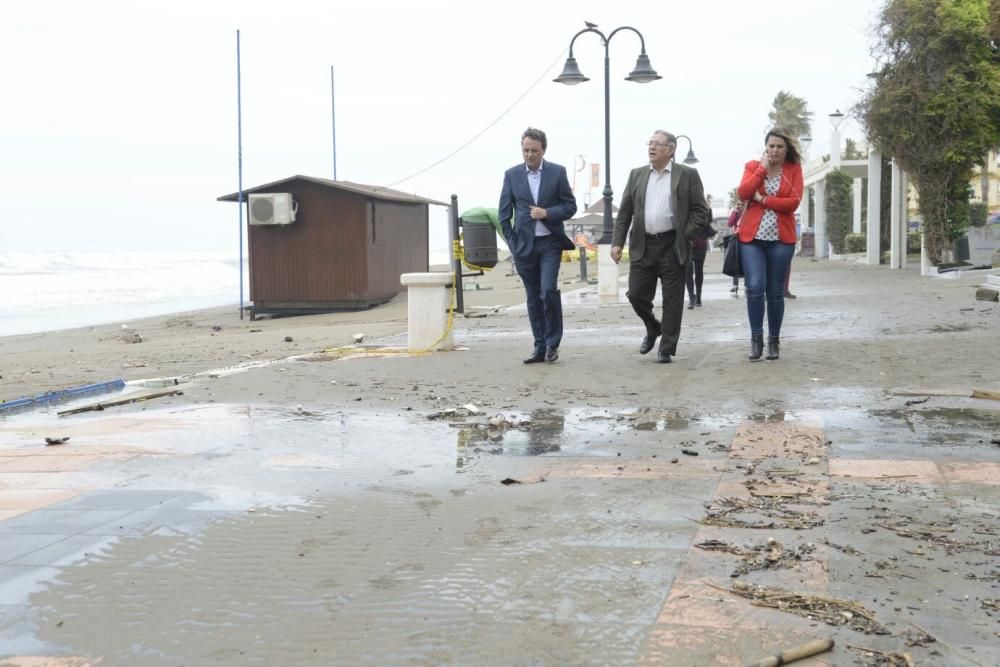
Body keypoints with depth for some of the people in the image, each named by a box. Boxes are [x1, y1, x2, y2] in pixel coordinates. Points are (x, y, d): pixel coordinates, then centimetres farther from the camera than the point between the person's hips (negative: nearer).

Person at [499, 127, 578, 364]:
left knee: (548, 290, -15)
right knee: (533, 297, 6)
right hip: (524, 245, 2)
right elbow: (504, 213, 7)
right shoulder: (512, 175, 5)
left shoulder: (557, 172, 2)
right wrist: (512, 242, 1)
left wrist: (547, 213, -14)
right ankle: (540, 347, 12)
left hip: (549, 242, -2)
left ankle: (552, 343, -1)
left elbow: (570, 206, 2)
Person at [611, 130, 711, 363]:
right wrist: (617, 242, 1)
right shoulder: (637, 175, 10)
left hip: (673, 247, -3)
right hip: (642, 246, 3)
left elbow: (700, 210, 0)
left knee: (672, 300, 1)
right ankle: (653, 329, 30)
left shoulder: (687, 175, 1)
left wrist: (687, 237, -10)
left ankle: (666, 348, 11)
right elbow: (624, 211, 9)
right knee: (636, 294, 3)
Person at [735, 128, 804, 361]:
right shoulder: (752, 166, 8)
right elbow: (743, 193, -9)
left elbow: (793, 202, -7)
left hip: (781, 239, 0)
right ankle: (756, 340, -4)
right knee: (755, 287, -14)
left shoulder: (794, 169, 5)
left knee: (775, 291, 5)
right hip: (752, 237, 0)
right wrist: (762, 168, -9)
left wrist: (763, 199, -10)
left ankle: (773, 341, 16)